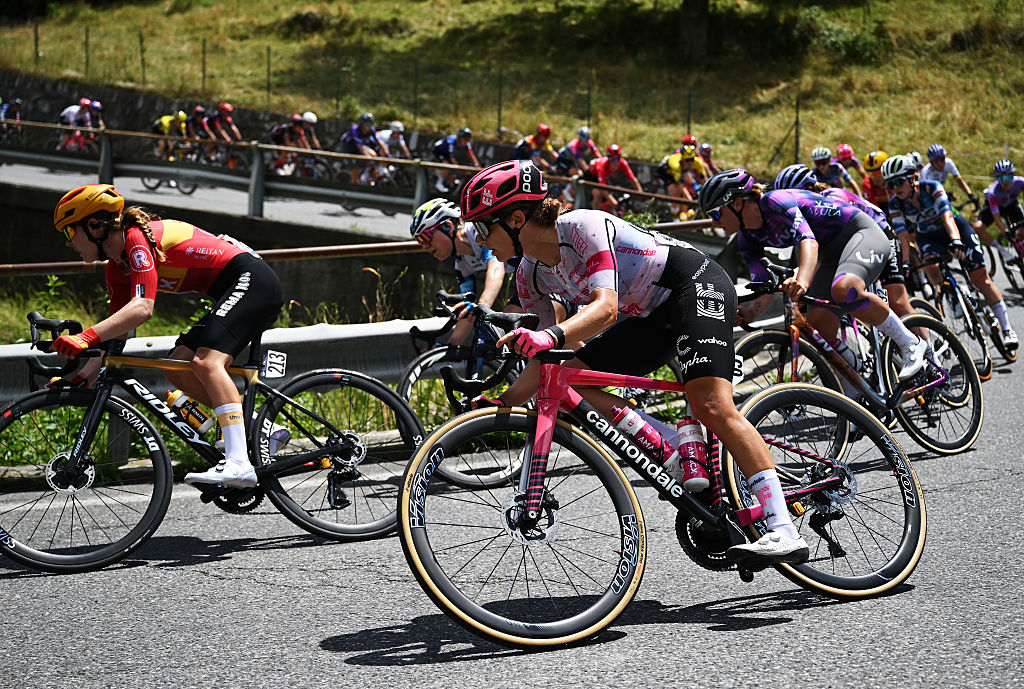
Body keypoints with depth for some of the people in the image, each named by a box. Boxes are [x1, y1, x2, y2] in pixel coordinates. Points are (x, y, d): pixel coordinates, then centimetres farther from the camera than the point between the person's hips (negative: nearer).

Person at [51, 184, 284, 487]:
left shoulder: (137, 237, -18)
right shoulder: (118, 266, 11)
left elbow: (142, 308, -31)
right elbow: (116, 330, 12)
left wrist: (86, 337, -39)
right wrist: (81, 377, 2)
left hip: (254, 280, -10)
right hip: (234, 292, 10)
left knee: (206, 361, -26)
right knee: (179, 368, 2)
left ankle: (239, 464, -35)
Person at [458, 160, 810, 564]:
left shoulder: (583, 227, -24)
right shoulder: (530, 276, 0)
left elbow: (606, 307, -37)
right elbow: (547, 359, 6)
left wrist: (550, 336, -53)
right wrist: (503, 402, -7)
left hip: (696, 285, -9)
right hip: (653, 314, 9)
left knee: (711, 407, -25)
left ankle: (785, 533, -28)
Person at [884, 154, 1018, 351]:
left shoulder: (932, 187, -29)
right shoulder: (895, 204, -21)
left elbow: (947, 217, -40)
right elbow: (902, 236, -25)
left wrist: (956, 241, -57)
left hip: (954, 227, -2)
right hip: (928, 236, 2)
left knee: (980, 277, -8)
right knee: (930, 265, -32)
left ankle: (1006, 328, -4)